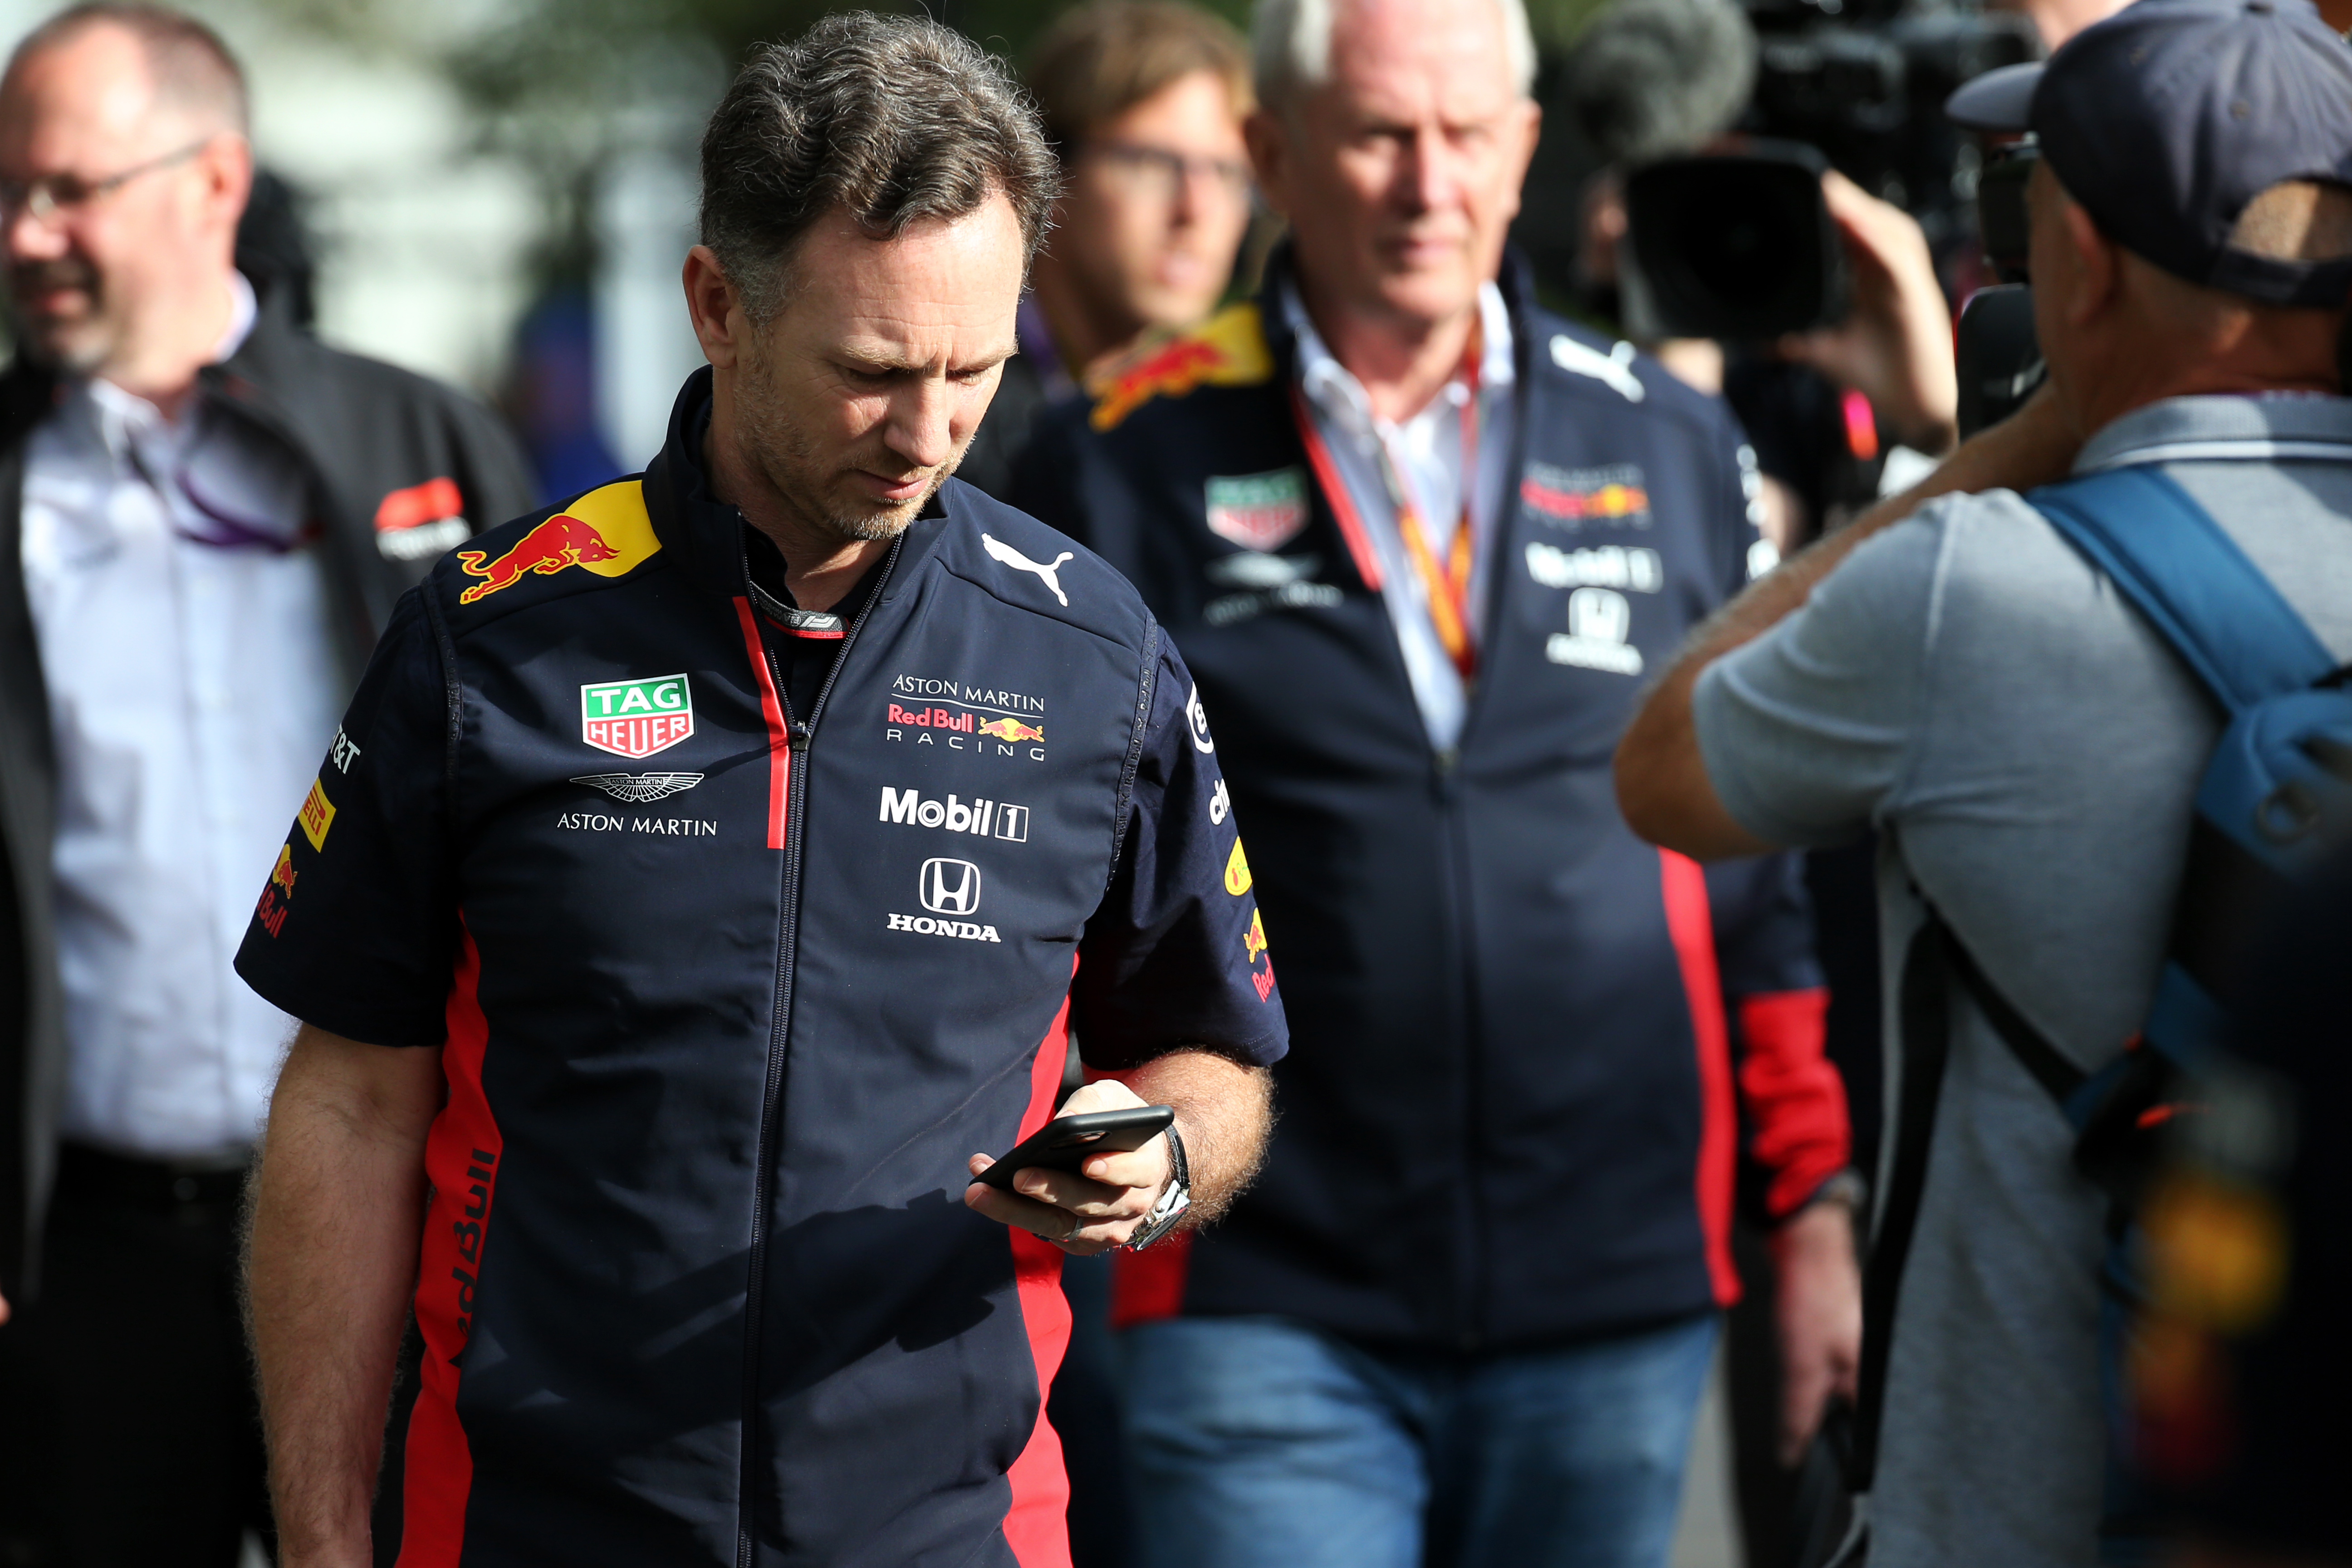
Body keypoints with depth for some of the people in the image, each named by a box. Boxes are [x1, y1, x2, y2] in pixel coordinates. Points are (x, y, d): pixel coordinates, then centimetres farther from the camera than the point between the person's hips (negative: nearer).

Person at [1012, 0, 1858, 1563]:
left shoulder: (1674, 449, 9)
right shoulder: (1124, 470, 1)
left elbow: (1773, 864, 13)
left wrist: (1816, 1207, 9)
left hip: (1616, 1312, 3)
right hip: (1270, 1311, -2)